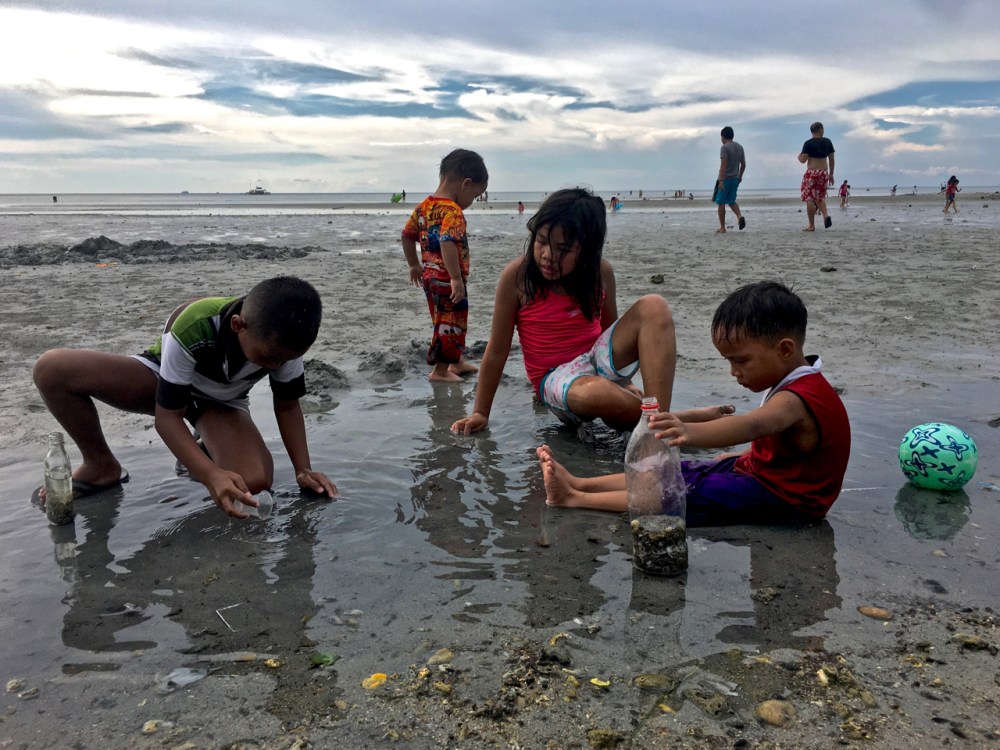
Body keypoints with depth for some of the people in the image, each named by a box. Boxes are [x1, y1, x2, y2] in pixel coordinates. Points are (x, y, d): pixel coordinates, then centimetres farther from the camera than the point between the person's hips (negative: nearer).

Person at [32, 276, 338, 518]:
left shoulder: (283, 340, -29)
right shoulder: (191, 329, -40)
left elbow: (288, 405, -12)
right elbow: (167, 415, -32)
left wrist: (303, 470, -22)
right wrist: (211, 475, -44)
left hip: (221, 402, 2)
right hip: (164, 384, -1)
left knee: (256, 480, -29)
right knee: (52, 369, -27)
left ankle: (207, 449, 7)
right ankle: (102, 467, -4)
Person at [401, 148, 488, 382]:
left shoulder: (424, 206, 6)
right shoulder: (453, 211, -20)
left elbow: (407, 234, 14)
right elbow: (447, 243, -33)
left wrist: (414, 265, 24)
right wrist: (456, 279, -33)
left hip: (430, 276, 9)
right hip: (447, 280, -9)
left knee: (445, 321, 22)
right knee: (450, 323, 4)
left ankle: (457, 361, 37)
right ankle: (440, 370, 12)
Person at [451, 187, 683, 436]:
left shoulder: (601, 272, -2)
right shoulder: (517, 275, -13)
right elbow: (497, 350, -5)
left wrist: (624, 383, 24)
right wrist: (481, 413, 0)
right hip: (556, 377, -4)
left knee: (654, 307, -21)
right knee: (595, 393, -42)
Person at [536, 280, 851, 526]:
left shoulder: (798, 399, -28)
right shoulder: (800, 386, 6)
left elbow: (754, 425, -50)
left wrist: (692, 432, -66)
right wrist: (740, 458, 11)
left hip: (784, 497, -10)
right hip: (768, 473, 10)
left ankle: (576, 499, -17)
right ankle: (578, 483, 1)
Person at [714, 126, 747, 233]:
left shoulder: (725, 148, -13)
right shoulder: (740, 147, 10)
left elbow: (723, 165, -21)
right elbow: (743, 164, 15)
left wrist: (721, 180, -24)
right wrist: (740, 176, 28)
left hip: (725, 179, -7)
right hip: (735, 179, 7)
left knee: (721, 203, 3)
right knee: (731, 201, 19)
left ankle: (722, 228, 5)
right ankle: (740, 216, -8)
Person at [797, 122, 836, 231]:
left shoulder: (808, 143, -8)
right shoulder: (827, 142, 6)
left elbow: (803, 160, -12)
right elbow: (831, 159, 10)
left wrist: (799, 156, 11)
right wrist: (831, 174, 18)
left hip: (811, 173, -5)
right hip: (824, 173, 5)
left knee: (809, 198, 0)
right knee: (820, 197, 18)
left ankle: (811, 226, 0)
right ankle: (826, 215, -8)